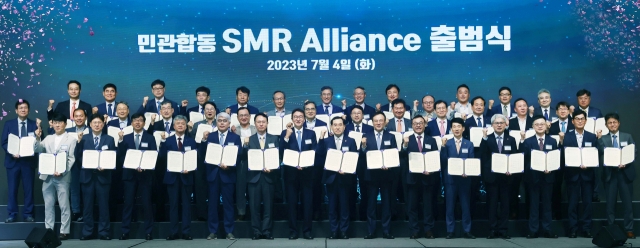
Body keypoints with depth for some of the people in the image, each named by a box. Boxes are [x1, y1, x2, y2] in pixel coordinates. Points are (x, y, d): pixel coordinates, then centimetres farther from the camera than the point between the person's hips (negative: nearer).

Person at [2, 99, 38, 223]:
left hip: (29, 161, 0)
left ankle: (28, 214, 14)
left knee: (29, 188, 5)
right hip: (13, 161, 0)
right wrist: (12, 152, -14)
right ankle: (12, 214, 14)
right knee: (12, 189, 5)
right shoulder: (9, 124, 6)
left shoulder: (34, 124, 5)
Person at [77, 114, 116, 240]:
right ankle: (87, 232, 14)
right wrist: (79, 141, -11)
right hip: (87, 176, 1)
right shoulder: (84, 138, 7)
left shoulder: (109, 139, 5)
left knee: (103, 205, 3)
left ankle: (103, 232, 10)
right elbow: (78, 156, 0)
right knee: (88, 205, 6)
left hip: (103, 176, -1)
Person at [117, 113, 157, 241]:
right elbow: (121, 155, -3)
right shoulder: (126, 138, 9)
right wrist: (120, 140, -16)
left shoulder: (150, 138, 5)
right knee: (128, 203, 4)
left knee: (146, 203, 1)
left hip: (145, 174, -1)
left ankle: (148, 232, 8)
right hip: (129, 174, 1)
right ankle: (125, 231, 10)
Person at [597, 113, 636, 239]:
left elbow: (634, 152, 2)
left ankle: (629, 230, 11)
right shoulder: (603, 139, 5)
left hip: (625, 172, 0)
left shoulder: (627, 137, 8)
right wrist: (599, 138, -17)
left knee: (627, 202, 3)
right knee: (610, 203, 6)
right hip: (610, 173, 0)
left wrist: (625, 162, -15)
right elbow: (600, 155, -7)